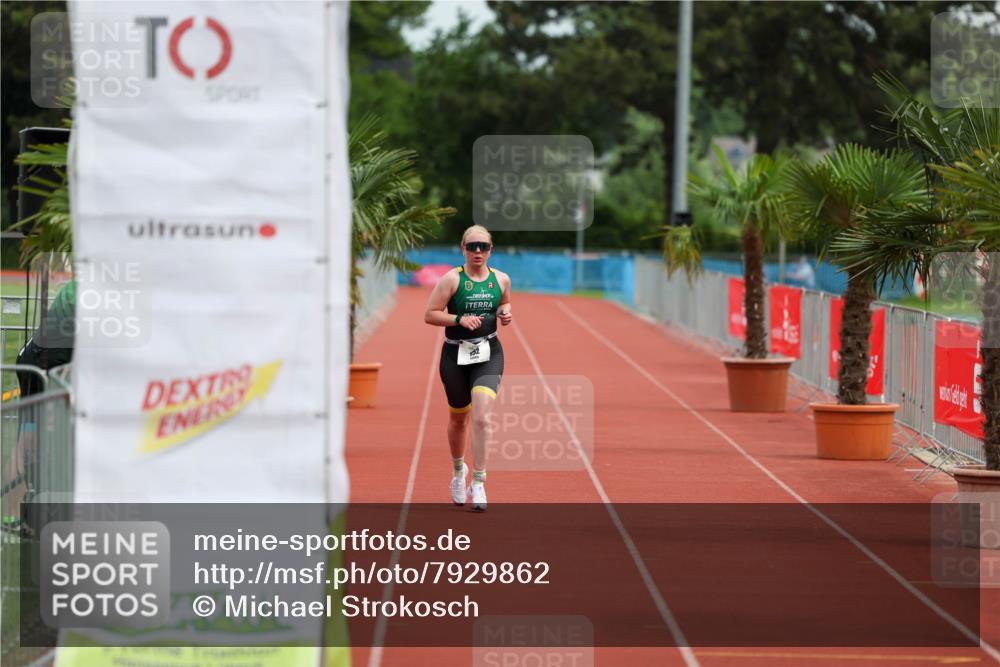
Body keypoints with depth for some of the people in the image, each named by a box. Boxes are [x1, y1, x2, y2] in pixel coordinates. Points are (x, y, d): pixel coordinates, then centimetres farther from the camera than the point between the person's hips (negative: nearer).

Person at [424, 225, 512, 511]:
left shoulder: (501, 280, 4)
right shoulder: (452, 279, -7)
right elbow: (429, 315, -8)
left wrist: (505, 314, 0)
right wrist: (460, 319, -21)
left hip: (489, 354, 1)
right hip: (456, 355, -1)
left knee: (481, 417, -17)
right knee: (458, 420, 14)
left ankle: (478, 483, -12)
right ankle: (458, 471, 41)